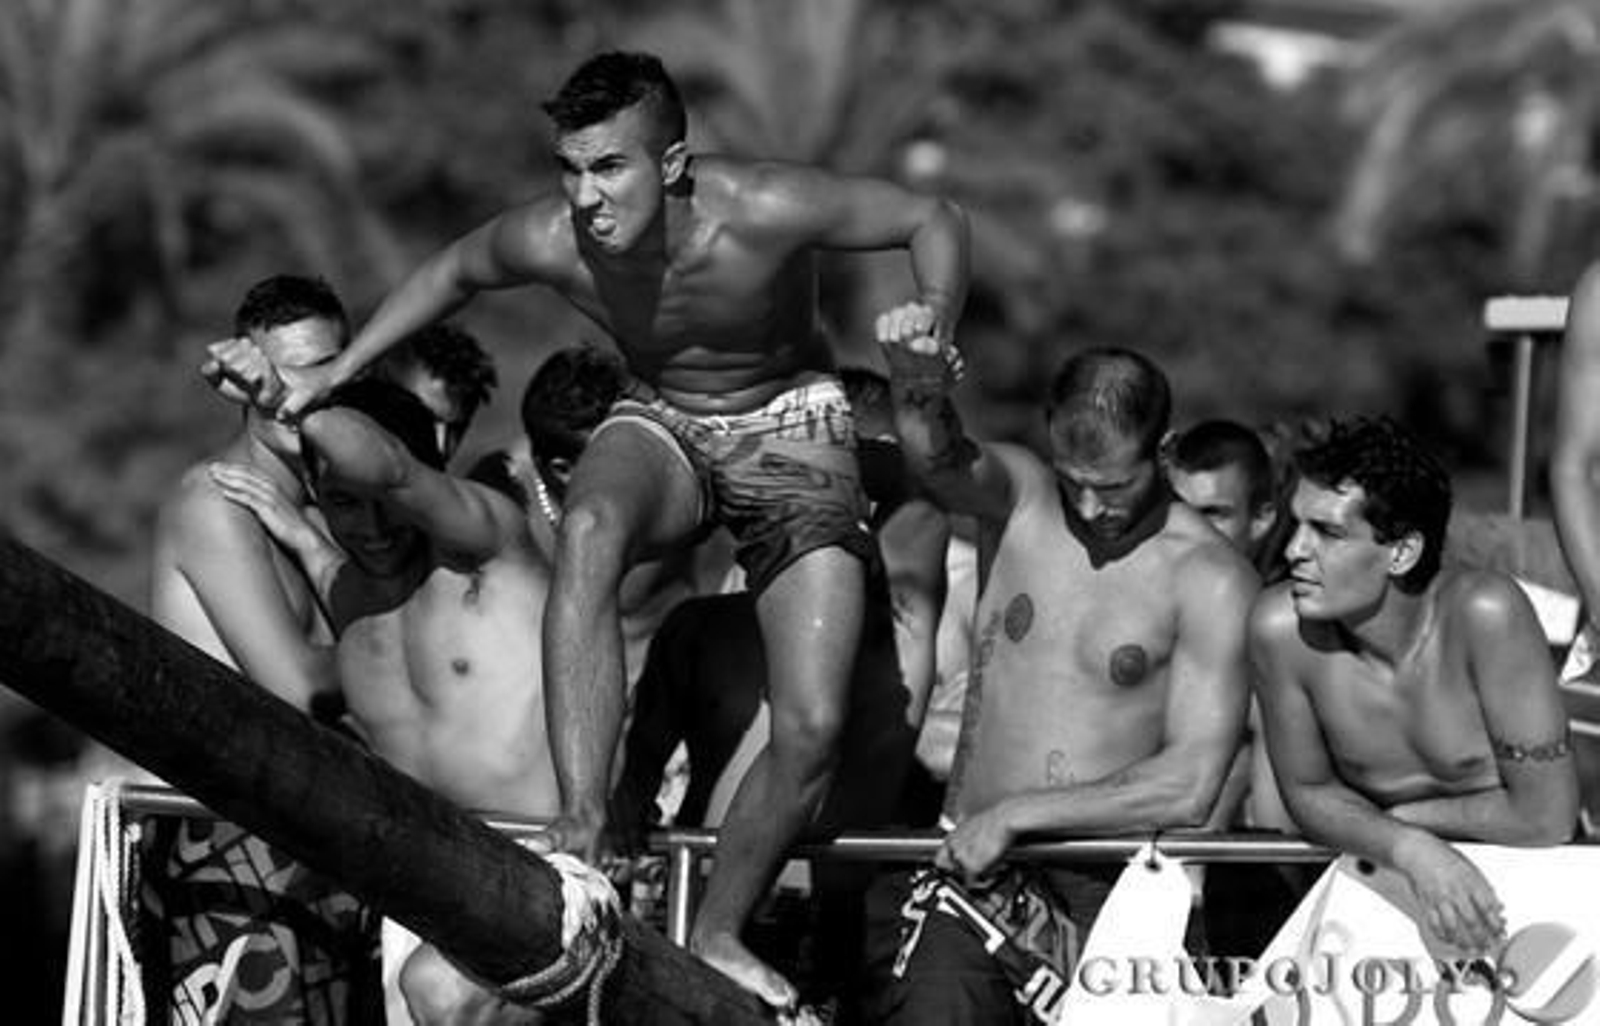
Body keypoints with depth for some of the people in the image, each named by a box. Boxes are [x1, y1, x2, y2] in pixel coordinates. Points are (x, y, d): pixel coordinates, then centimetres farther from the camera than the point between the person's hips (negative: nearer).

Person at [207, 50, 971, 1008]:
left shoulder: (762, 211, -33)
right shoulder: (548, 240, -23)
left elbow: (936, 220, -18)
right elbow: (452, 272, 2)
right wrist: (334, 374, 3)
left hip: (791, 424, -1)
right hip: (661, 424, 1)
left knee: (812, 731, -15)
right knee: (591, 530, -38)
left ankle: (718, 935, 11)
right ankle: (584, 844, -40)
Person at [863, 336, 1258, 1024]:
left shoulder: (1211, 581, -2)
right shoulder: (1017, 499, 8)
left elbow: (1191, 787, -9)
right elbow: (944, 459, -16)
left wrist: (1016, 814, -9)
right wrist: (919, 391, -39)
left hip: (1111, 884, -1)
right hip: (969, 860, 1)